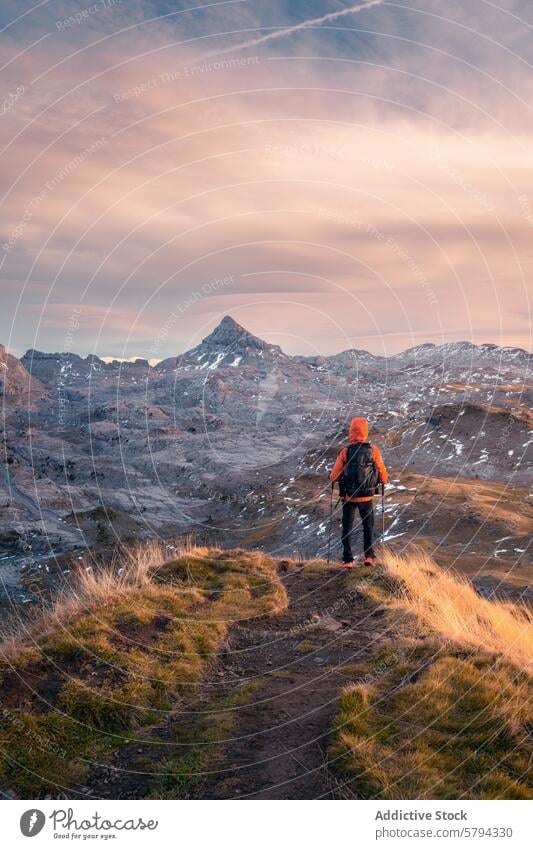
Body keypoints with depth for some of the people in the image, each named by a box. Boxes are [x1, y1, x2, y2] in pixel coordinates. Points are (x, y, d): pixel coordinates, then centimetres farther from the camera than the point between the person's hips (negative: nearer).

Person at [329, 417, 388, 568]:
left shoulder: (345, 452, -13)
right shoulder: (373, 450, -10)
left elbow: (334, 476, -9)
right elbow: (383, 474, -5)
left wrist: (332, 477, 14)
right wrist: (384, 480, 18)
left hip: (349, 497, -1)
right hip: (367, 497, 1)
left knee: (347, 528, 12)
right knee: (368, 526, 19)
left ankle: (348, 560, 10)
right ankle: (369, 556, 9)